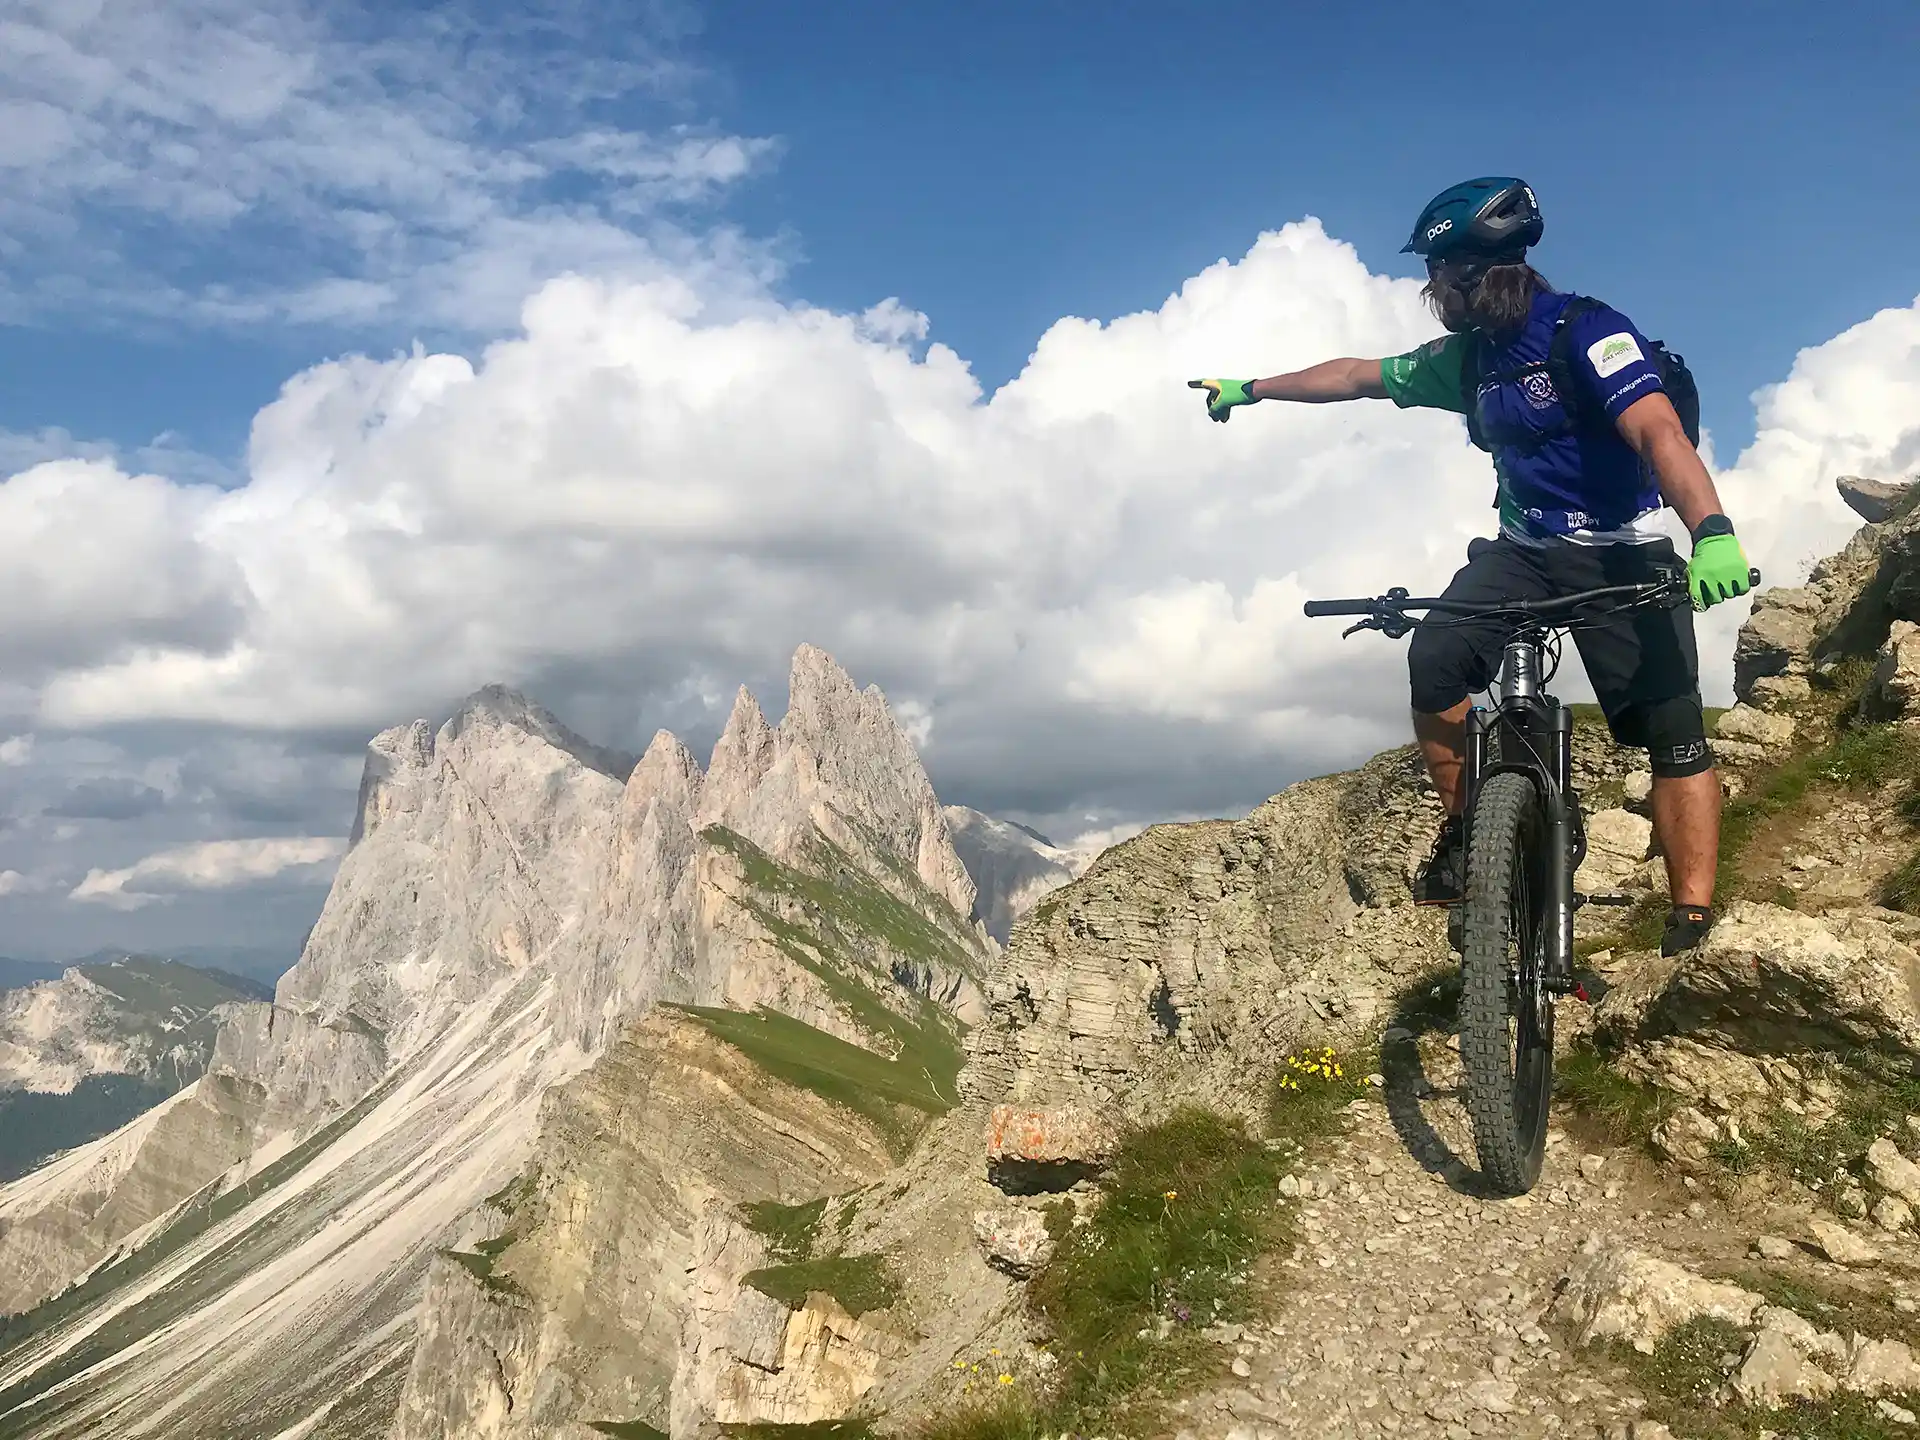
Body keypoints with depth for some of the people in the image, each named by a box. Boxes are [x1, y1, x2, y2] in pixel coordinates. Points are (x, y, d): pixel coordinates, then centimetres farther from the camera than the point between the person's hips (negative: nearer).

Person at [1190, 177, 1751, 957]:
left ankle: (1692, 926, -8)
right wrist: (1251, 389, 24)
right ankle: (1463, 829, -4)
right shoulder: (1468, 358, 4)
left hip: (1621, 554, -5)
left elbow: (1659, 432, -31)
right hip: (1523, 548, 5)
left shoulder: (1588, 331, -16)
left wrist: (1712, 532, -46)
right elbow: (1357, 375, 17)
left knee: (1674, 736, -13)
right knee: (1434, 658, -21)